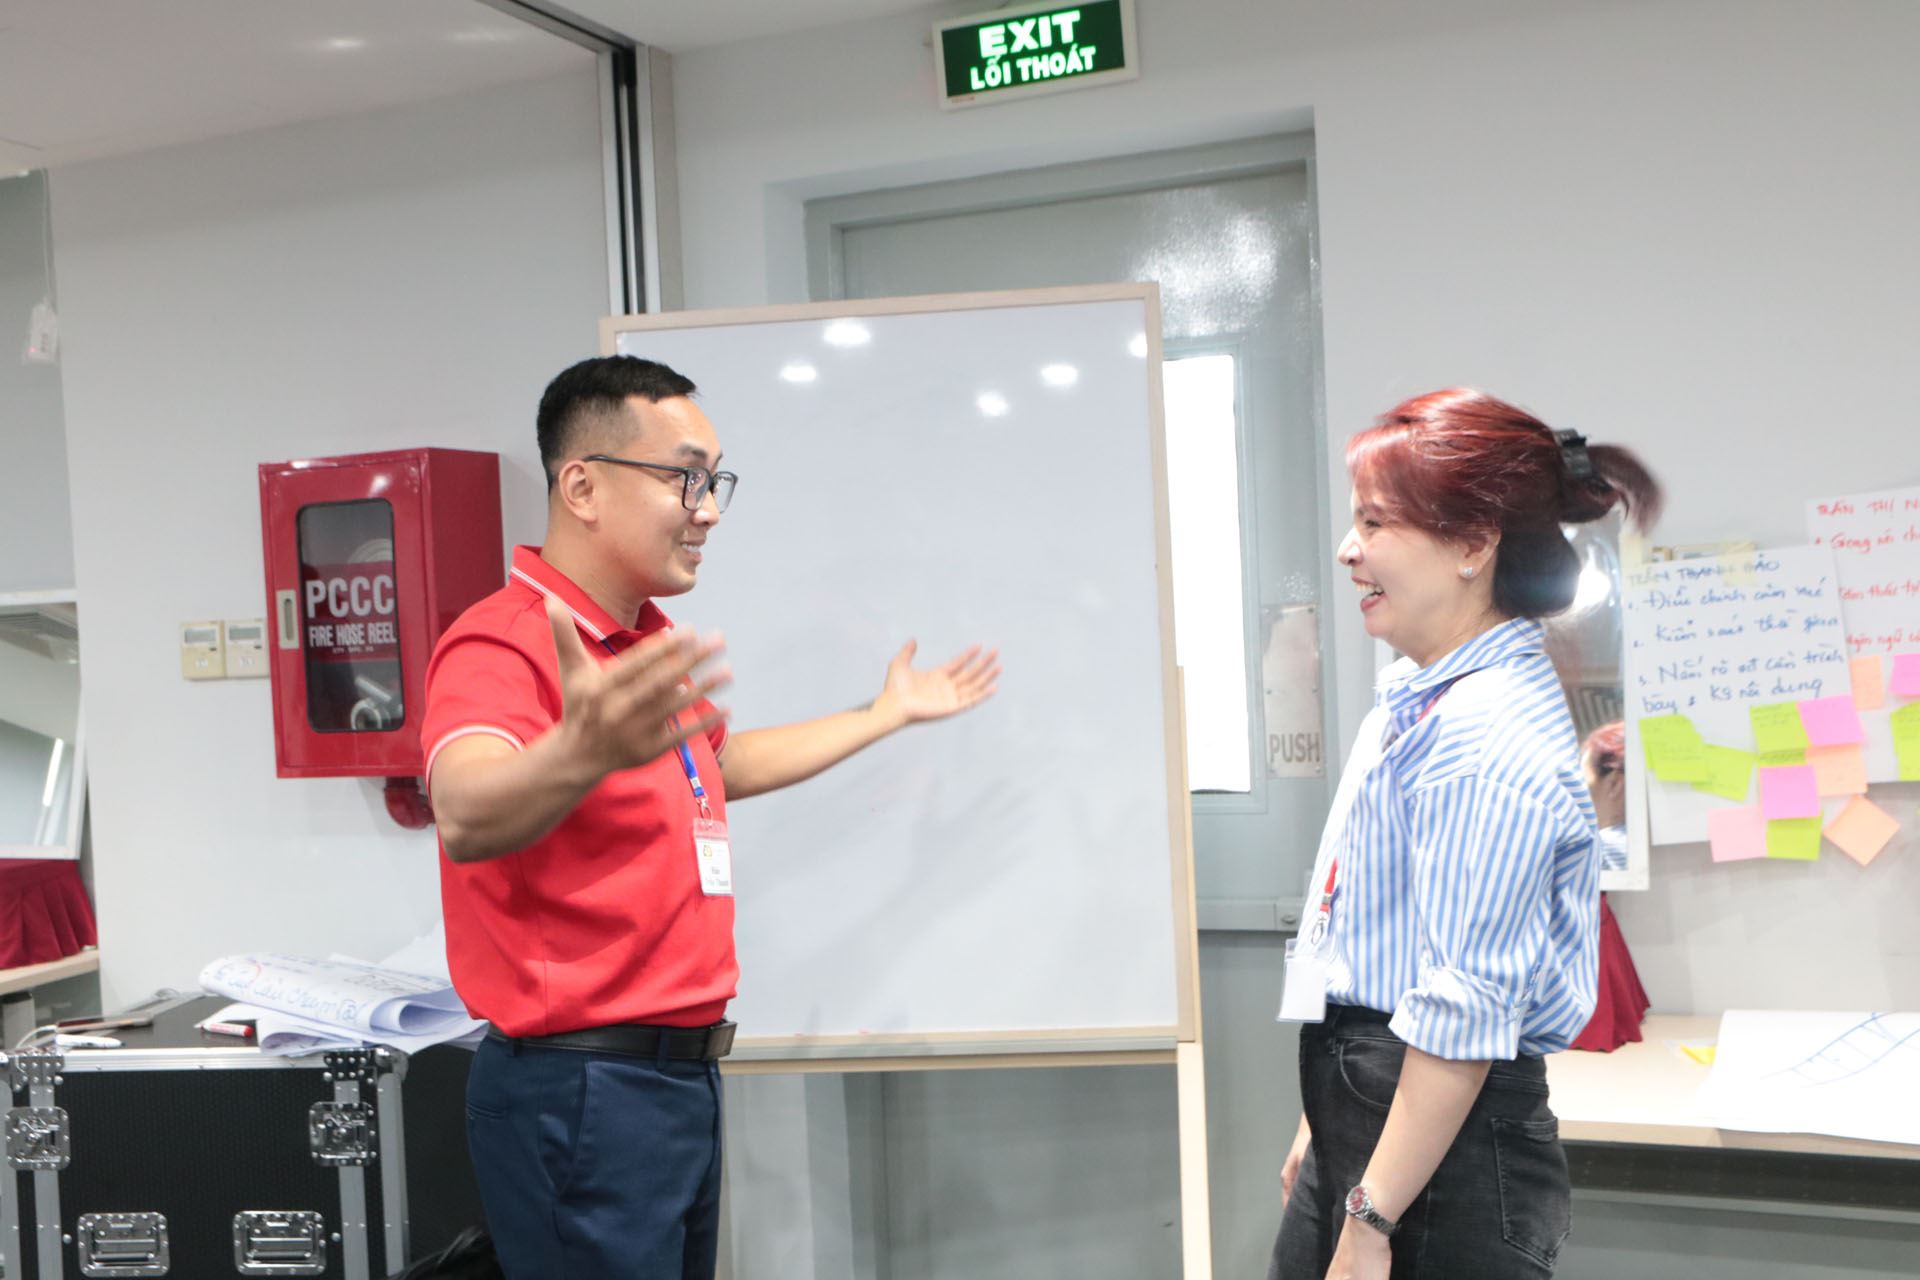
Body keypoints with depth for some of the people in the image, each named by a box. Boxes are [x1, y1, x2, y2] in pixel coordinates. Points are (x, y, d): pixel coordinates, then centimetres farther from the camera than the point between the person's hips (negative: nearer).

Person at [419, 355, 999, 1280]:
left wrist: (889, 712, 36)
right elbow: (465, 816, -40)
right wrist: (585, 752, -61)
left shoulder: (653, 647, 11)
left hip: (680, 1079, 9)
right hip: (586, 1090, -9)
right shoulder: (503, 642, -19)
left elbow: (724, 763, 30)